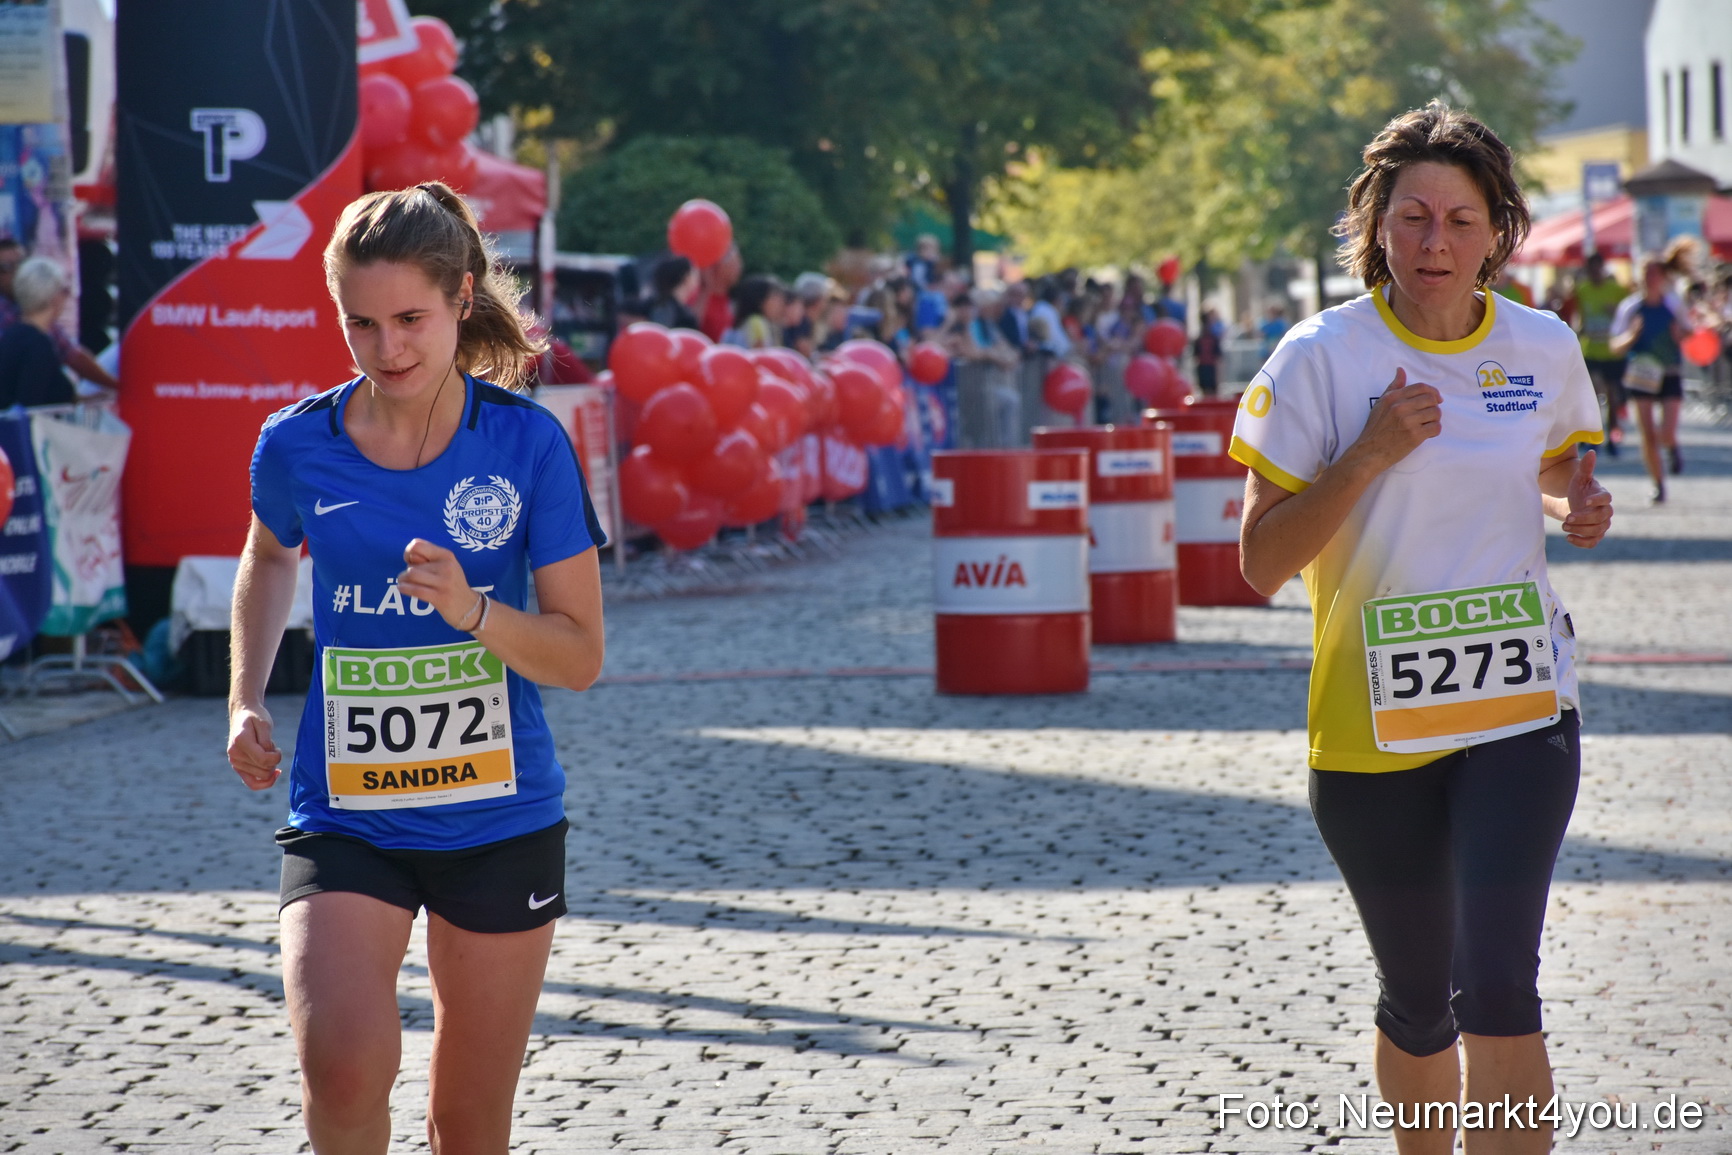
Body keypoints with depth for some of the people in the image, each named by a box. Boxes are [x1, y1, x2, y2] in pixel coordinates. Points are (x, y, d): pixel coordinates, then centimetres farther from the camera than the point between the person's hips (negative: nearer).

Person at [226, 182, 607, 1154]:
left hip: (502, 821, 0)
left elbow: (580, 655, -7)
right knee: (345, 1064, -25)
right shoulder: (298, 446, -4)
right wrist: (247, 702, 9)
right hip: (345, 813, 0)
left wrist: (472, 610, -25)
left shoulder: (528, 443, -9)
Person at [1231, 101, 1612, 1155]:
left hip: (1521, 715, 1)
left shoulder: (1544, 348, 1)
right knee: (1417, 1001, 13)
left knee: (1497, 988, -15)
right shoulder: (1321, 357, -8)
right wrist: (1371, 454, -22)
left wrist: (1578, 504, 0)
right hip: (1371, 727, -1)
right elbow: (1262, 562, -10)